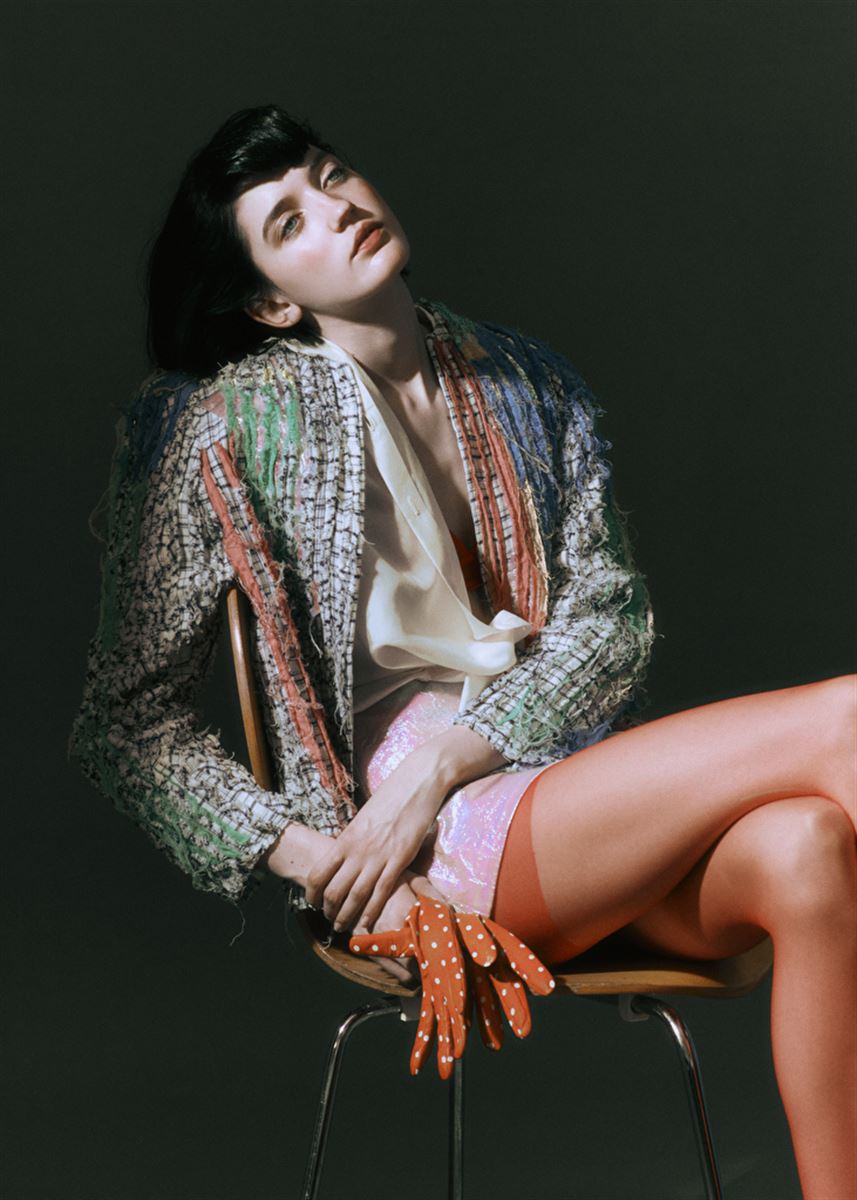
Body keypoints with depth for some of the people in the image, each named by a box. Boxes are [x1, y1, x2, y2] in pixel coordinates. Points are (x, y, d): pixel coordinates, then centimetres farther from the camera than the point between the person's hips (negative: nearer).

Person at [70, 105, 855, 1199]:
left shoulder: (527, 381, 15)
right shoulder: (234, 427, 2)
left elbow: (610, 615, 5)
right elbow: (126, 721, 4)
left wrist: (444, 757, -11)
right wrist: (303, 852, -10)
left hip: (580, 763, 4)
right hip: (439, 845, -4)